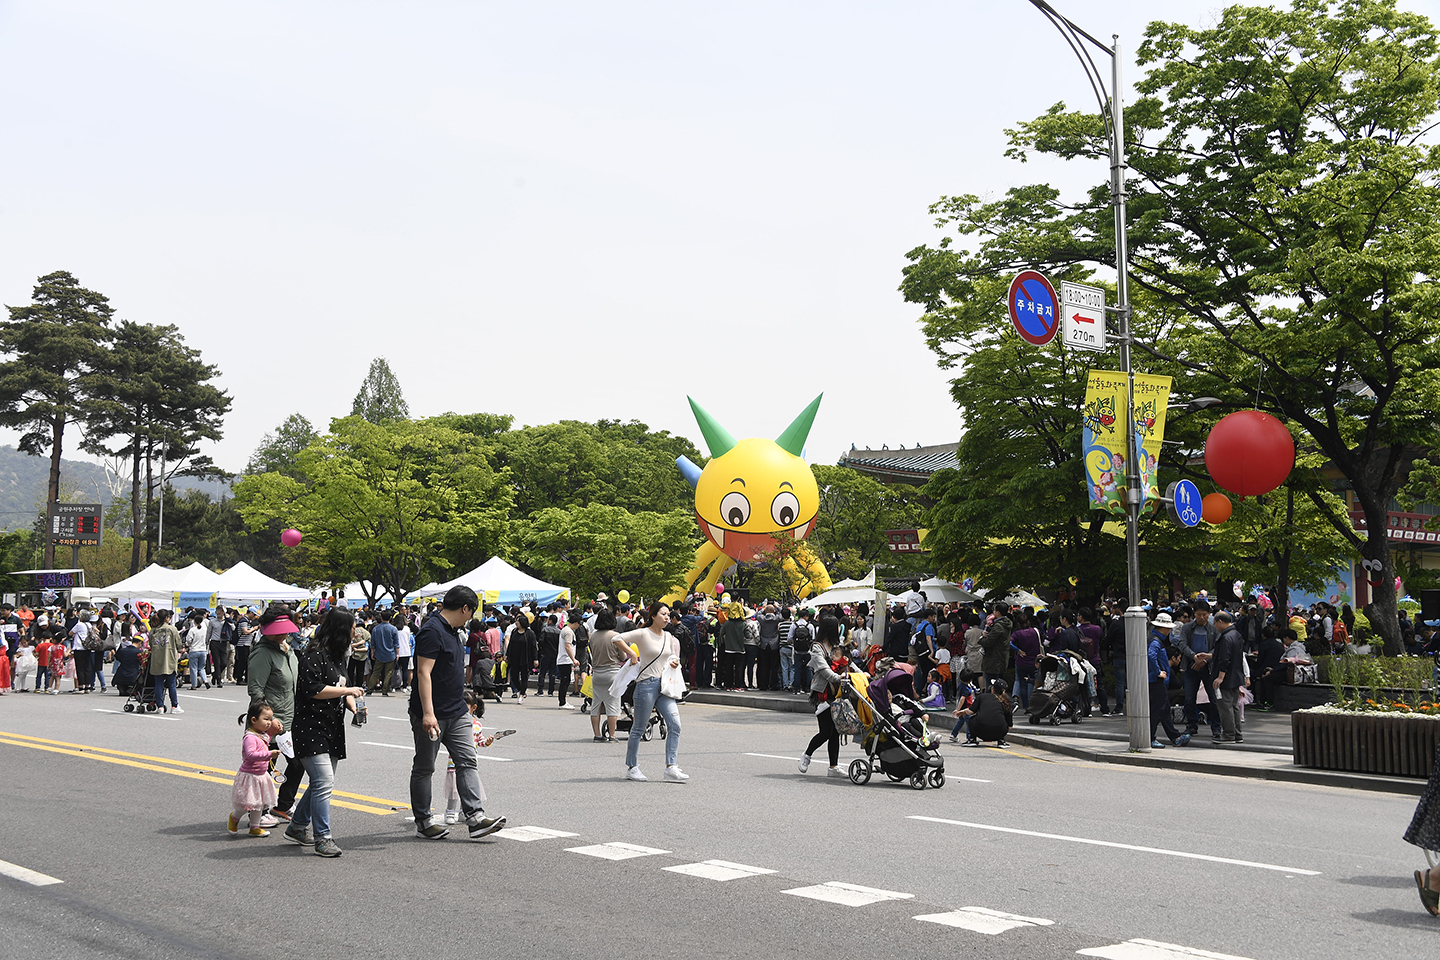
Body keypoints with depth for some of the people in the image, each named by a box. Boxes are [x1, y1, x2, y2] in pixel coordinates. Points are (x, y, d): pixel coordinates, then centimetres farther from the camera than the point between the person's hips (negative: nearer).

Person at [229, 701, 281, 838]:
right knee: (247, 803, -3)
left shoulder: (263, 735, 7)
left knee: (259, 803, 14)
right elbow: (250, 754, -36)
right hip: (249, 775, -9)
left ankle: (255, 827, 26)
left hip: (261, 775, 9)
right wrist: (269, 754, -41)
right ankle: (234, 817, 26)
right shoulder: (250, 737, -23)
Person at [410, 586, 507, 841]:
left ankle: (475, 817, -4)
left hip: (457, 712, 9)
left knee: (467, 762, 0)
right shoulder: (432, 631, -17)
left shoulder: (452, 631, 13)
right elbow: (423, 673, -23)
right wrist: (428, 713, -29)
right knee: (424, 769, 5)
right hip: (432, 716, -9)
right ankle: (422, 822, 13)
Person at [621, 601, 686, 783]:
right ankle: (631, 768, 15)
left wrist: (673, 662, 5)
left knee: (675, 724, -6)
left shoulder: (668, 637, 13)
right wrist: (632, 655, -16)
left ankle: (671, 767, -4)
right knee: (639, 728, 3)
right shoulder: (643, 634, -8)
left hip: (664, 685, 6)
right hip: (647, 684, -6)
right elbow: (618, 639, -13)